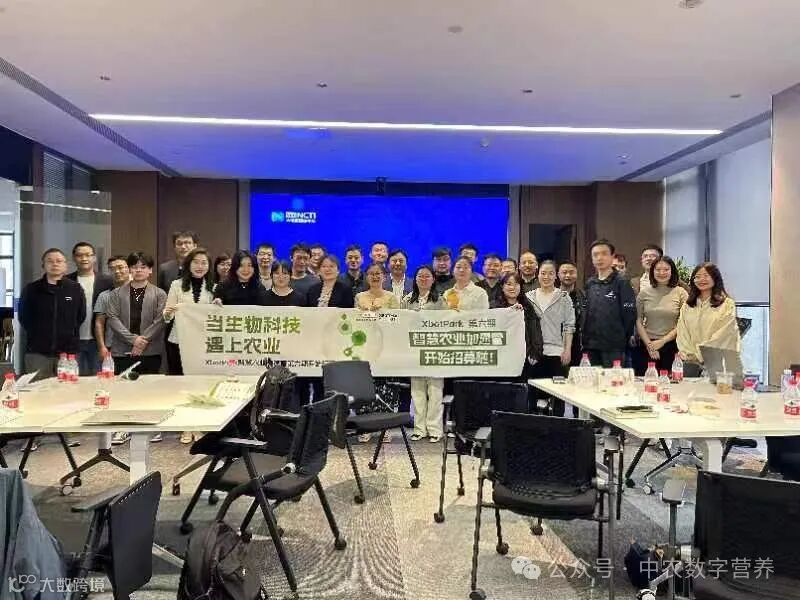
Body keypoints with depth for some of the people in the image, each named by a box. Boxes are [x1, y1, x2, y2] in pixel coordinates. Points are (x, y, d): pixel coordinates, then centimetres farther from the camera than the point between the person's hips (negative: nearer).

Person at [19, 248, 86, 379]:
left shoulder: (76, 289, 4)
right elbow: (23, 317, 11)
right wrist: (37, 336, 9)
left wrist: (68, 335, 7)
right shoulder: (31, 289, 5)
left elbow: (81, 317, 9)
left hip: (68, 351, 0)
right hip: (37, 352, 0)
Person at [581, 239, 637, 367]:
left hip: (613, 348, -5)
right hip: (592, 347, 5)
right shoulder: (590, 284, 13)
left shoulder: (621, 283, -4)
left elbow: (629, 314, -8)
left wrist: (622, 340, -4)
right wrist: (586, 340, 8)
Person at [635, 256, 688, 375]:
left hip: (671, 346, -1)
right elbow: (638, 321, 3)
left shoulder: (681, 293, 0)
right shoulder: (644, 293, 5)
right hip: (646, 346, 1)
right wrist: (648, 344, -5)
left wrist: (662, 341, -9)